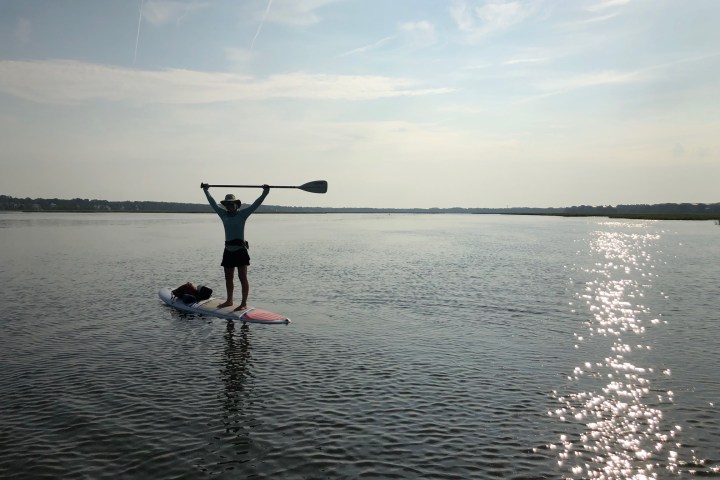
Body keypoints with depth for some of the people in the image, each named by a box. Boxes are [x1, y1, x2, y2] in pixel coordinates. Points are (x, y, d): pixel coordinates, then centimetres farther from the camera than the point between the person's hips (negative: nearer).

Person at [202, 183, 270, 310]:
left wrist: (265, 193, -14)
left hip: (240, 250, -5)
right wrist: (206, 191, 29)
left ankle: (244, 303, -2)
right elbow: (213, 203, 21)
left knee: (243, 277, -4)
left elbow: (256, 204, -7)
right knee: (228, 278, 13)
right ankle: (229, 301, 27)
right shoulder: (223, 214, 11)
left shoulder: (242, 214, -1)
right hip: (228, 250, 5)